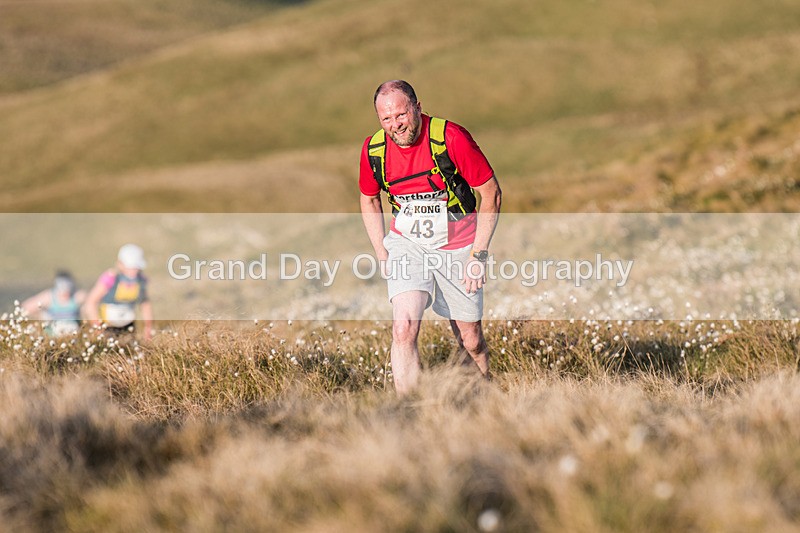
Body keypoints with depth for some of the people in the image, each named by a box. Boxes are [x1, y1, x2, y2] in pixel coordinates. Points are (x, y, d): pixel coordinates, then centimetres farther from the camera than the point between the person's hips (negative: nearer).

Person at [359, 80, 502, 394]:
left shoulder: (451, 138, -19)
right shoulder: (373, 150, -8)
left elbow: (491, 192, -11)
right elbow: (369, 200, 13)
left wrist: (478, 254, -12)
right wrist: (382, 255, 4)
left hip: (457, 247, -2)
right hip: (406, 243, 2)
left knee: (470, 341, 6)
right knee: (404, 327, -20)